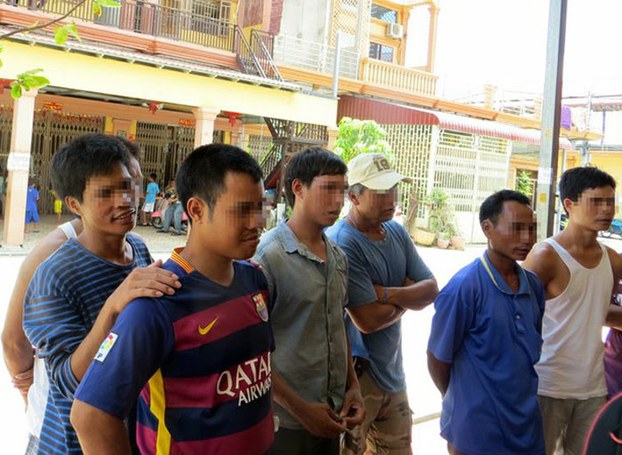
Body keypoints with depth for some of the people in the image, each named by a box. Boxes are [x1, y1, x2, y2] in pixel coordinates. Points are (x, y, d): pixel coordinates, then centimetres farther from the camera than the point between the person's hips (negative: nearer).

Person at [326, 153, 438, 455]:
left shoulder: (397, 233, 4)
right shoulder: (341, 243, -21)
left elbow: (432, 291, -1)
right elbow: (368, 320, -26)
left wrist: (387, 293, -19)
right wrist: (407, 295, -7)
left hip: (393, 370, 8)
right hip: (356, 372, -8)